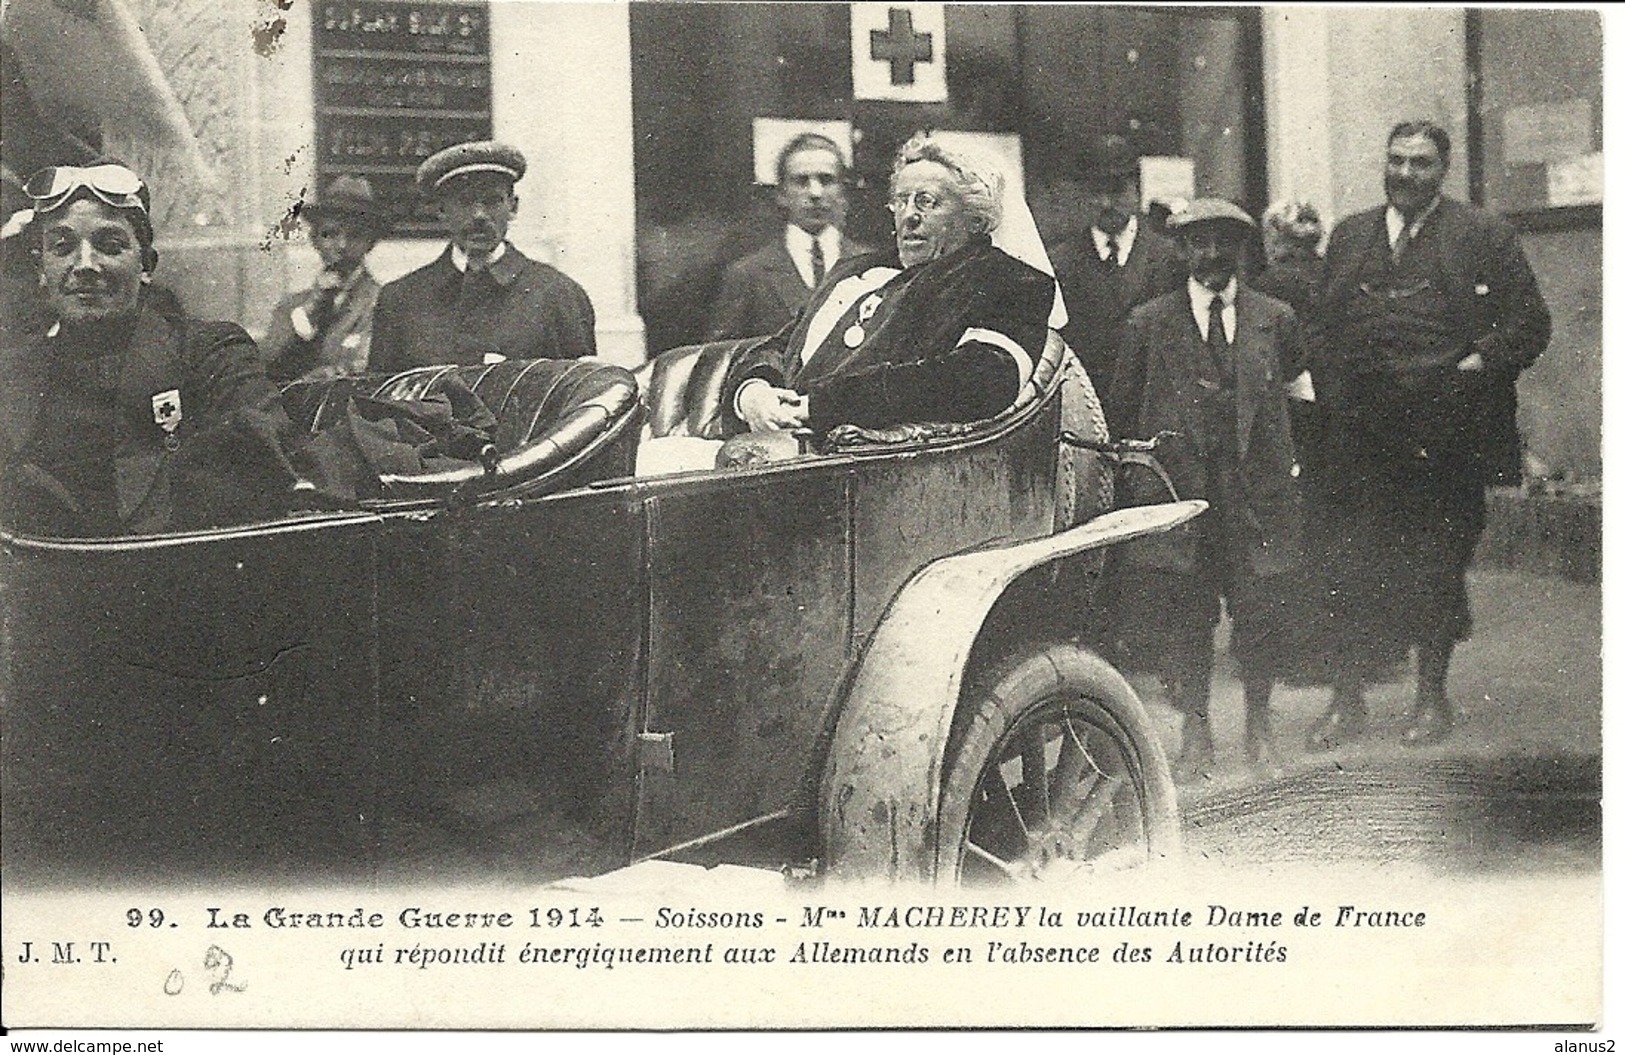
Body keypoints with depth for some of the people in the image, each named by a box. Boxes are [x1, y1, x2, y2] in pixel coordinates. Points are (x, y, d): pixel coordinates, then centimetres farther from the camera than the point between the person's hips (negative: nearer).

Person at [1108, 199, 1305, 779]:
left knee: (1259, 611, 2)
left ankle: (1258, 724, 19)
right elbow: (1123, 410, 8)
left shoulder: (1275, 319, 9)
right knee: (1186, 614, 1)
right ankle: (1196, 732, 11)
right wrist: (1139, 480, 4)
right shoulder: (1148, 323, 5)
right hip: (1178, 486, -1)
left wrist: (1285, 466, 8)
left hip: (1255, 486, 1)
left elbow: (1295, 394, 15)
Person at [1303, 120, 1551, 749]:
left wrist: (1480, 366, -11)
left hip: (1443, 437, -3)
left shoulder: (1482, 237, 3)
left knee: (1436, 571, 6)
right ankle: (1346, 703, 11)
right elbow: (1322, 323, 17)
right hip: (1359, 439, 3)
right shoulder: (1348, 237, 15)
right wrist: (1329, 390, 5)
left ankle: (1433, 698, 19)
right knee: (1351, 572, 2)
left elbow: (1529, 323, 0)